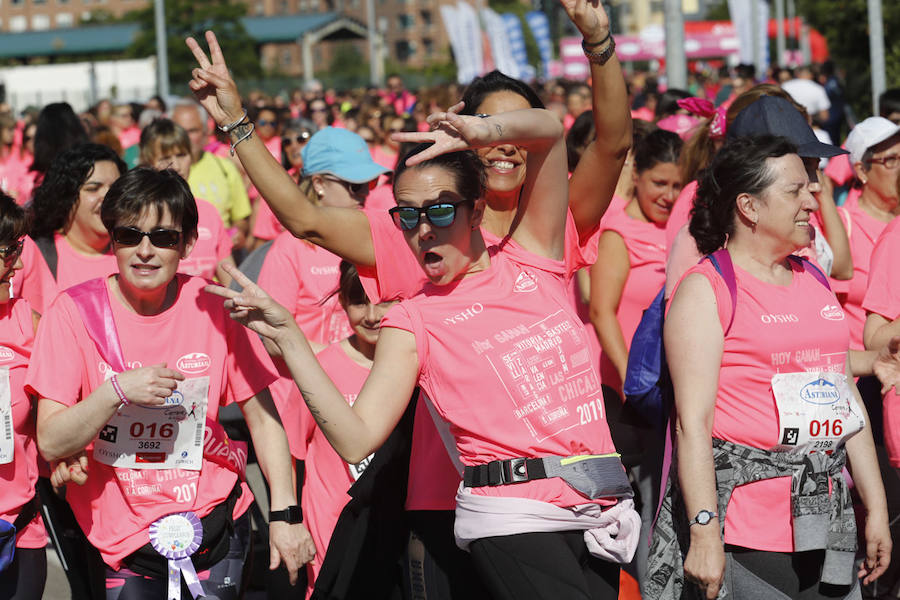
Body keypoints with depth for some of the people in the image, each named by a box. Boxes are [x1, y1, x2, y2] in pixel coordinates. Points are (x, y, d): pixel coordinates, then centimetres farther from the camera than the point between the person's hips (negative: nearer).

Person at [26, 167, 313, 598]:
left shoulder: (212, 305, -5)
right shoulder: (75, 311, -9)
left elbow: (262, 416, 1)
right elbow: (50, 443, -13)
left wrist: (285, 514, -7)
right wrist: (117, 391, -27)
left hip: (216, 526, 1)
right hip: (123, 543, -1)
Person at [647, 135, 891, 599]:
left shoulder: (815, 281, 17)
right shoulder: (706, 288, -6)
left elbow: (849, 400, 20)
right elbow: (693, 422, -13)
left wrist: (875, 508, 17)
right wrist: (704, 532, -20)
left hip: (826, 524, 7)